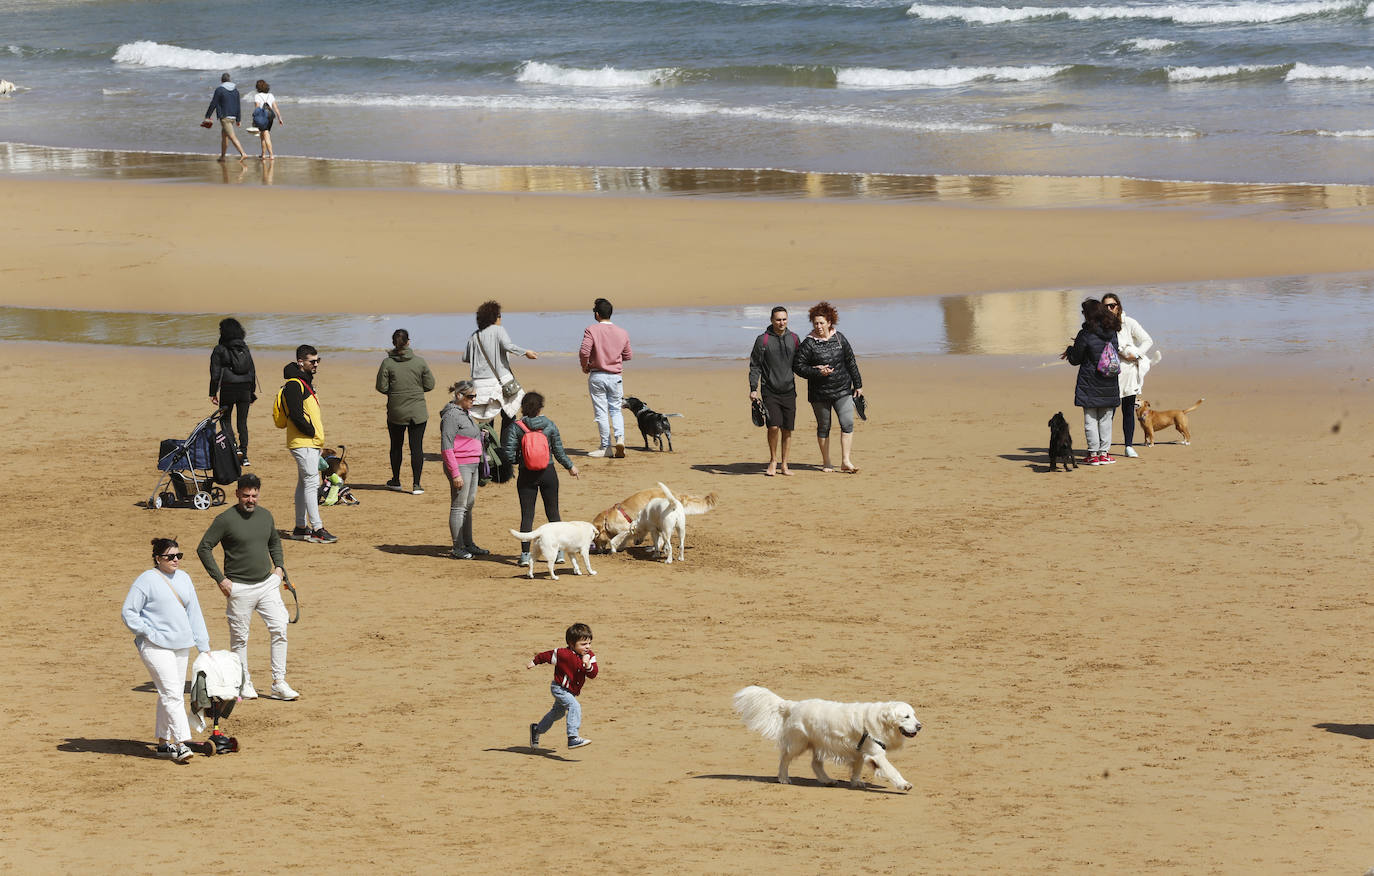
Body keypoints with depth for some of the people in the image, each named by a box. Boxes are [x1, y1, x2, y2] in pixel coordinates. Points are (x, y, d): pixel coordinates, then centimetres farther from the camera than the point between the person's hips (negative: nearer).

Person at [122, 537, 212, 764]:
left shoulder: (183, 579, 14)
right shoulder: (147, 580, -6)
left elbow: (194, 613, 18)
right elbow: (129, 613, -6)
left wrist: (203, 646, 14)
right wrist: (149, 633, -15)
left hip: (181, 645, 7)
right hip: (155, 646, -7)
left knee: (172, 695, 10)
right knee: (171, 694, -15)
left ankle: (164, 742, 19)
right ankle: (181, 743, -21)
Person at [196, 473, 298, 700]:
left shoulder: (265, 515, 8)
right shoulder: (225, 519, -10)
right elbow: (203, 548, -8)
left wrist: (278, 566, 11)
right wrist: (220, 579, -12)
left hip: (268, 583, 5)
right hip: (239, 588, -5)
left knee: (279, 629, -3)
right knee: (240, 638, 4)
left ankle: (279, 683, 3)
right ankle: (245, 684, 17)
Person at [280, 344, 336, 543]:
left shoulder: (305, 382, 16)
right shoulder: (294, 384, -15)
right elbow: (296, 415, -23)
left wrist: (318, 437, 13)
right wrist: (311, 432, -13)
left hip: (312, 443, 10)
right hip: (303, 443, -10)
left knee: (305, 484, 13)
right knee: (312, 483, -12)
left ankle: (301, 527, 18)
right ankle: (317, 529, -14)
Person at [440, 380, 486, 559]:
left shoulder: (466, 413, 14)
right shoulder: (451, 415, -15)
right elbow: (446, 447, -19)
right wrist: (455, 473, -21)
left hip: (472, 465, 10)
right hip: (459, 466, -10)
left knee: (469, 506, 15)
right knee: (459, 507, -4)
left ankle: (468, 545, 22)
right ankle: (458, 548, 1)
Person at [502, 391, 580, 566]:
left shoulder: (517, 427, -8)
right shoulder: (549, 425, -5)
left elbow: (509, 455, -10)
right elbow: (559, 452, -1)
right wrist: (570, 467, 15)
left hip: (526, 475, -1)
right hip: (548, 473, 1)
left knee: (527, 515, 3)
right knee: (553, 512, 13)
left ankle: (525, 553, -3)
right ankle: (559, 551, 17)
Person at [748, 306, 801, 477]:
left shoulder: (793, 338, 8)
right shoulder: (763, 340, -3)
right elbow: (755, 366, -2)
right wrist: (753, 389, -9)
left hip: (789, 391, 3)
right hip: (770, 392, -3)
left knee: (787, 429, 4)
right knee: (774, 426, -15)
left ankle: (784, 464, 14)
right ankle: (773, 460, 5)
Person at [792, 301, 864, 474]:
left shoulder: (839, 339, 4)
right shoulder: (809, 343, -6)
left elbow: (851, 363, 11)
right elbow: (797, 365, -6)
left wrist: (858, 385, 12)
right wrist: (817, 372, -18)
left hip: (842, 390, 2)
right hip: (819, 393, -2)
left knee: (847, 423, -10)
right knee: (823, 427, 7)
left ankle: (845, 461, -9)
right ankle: (826, 463, 21)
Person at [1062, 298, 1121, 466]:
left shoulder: (1086, 334, -15)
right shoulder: (1112, 332, 1)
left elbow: (1075, 360, -8)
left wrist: (1070, 350, 16)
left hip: (1090, 385, -5)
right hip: (1109, 384, 5)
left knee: (1090, 419, 4)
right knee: (1106, 419, 12)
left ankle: (1093, 454, 4)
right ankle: (1104, 453, 13)